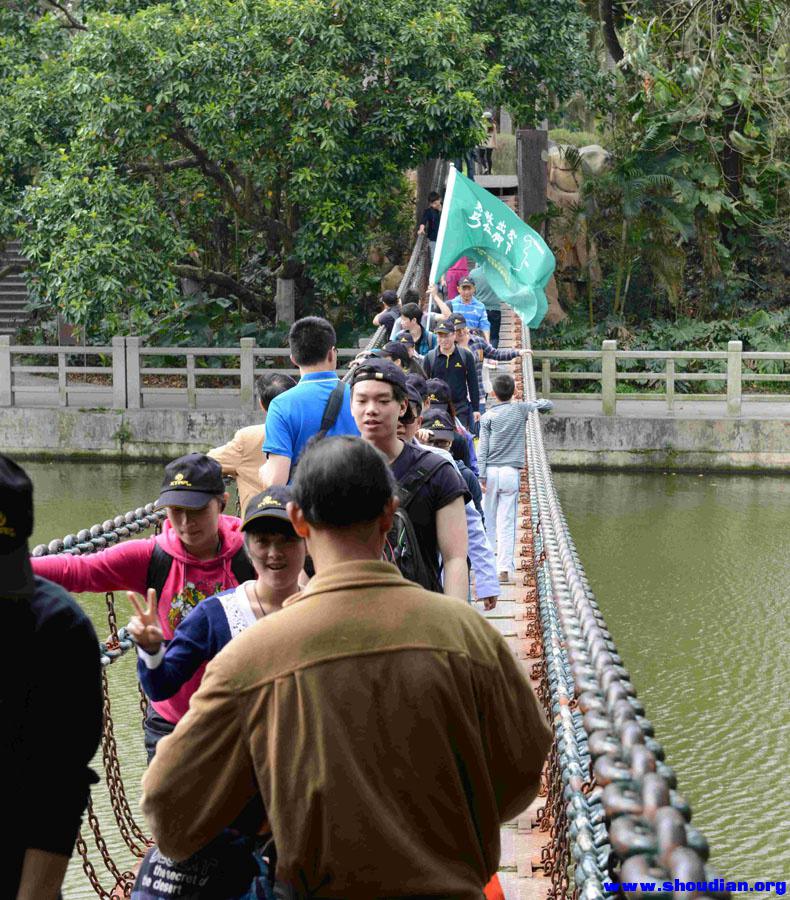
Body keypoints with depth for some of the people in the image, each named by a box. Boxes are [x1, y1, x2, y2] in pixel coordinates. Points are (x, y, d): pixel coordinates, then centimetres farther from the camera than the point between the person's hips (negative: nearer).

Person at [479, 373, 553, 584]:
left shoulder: (488, 417, 1)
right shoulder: (521, 409, 2)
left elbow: (482, 449, -3)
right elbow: (548, 405, 13)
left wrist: (482, 477, -2)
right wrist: (530, 404, 29)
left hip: (491, 472, 0)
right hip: (511, 472, 0)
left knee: (487, 520, 12)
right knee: (507, 522, -2)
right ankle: (505, 568, -8)